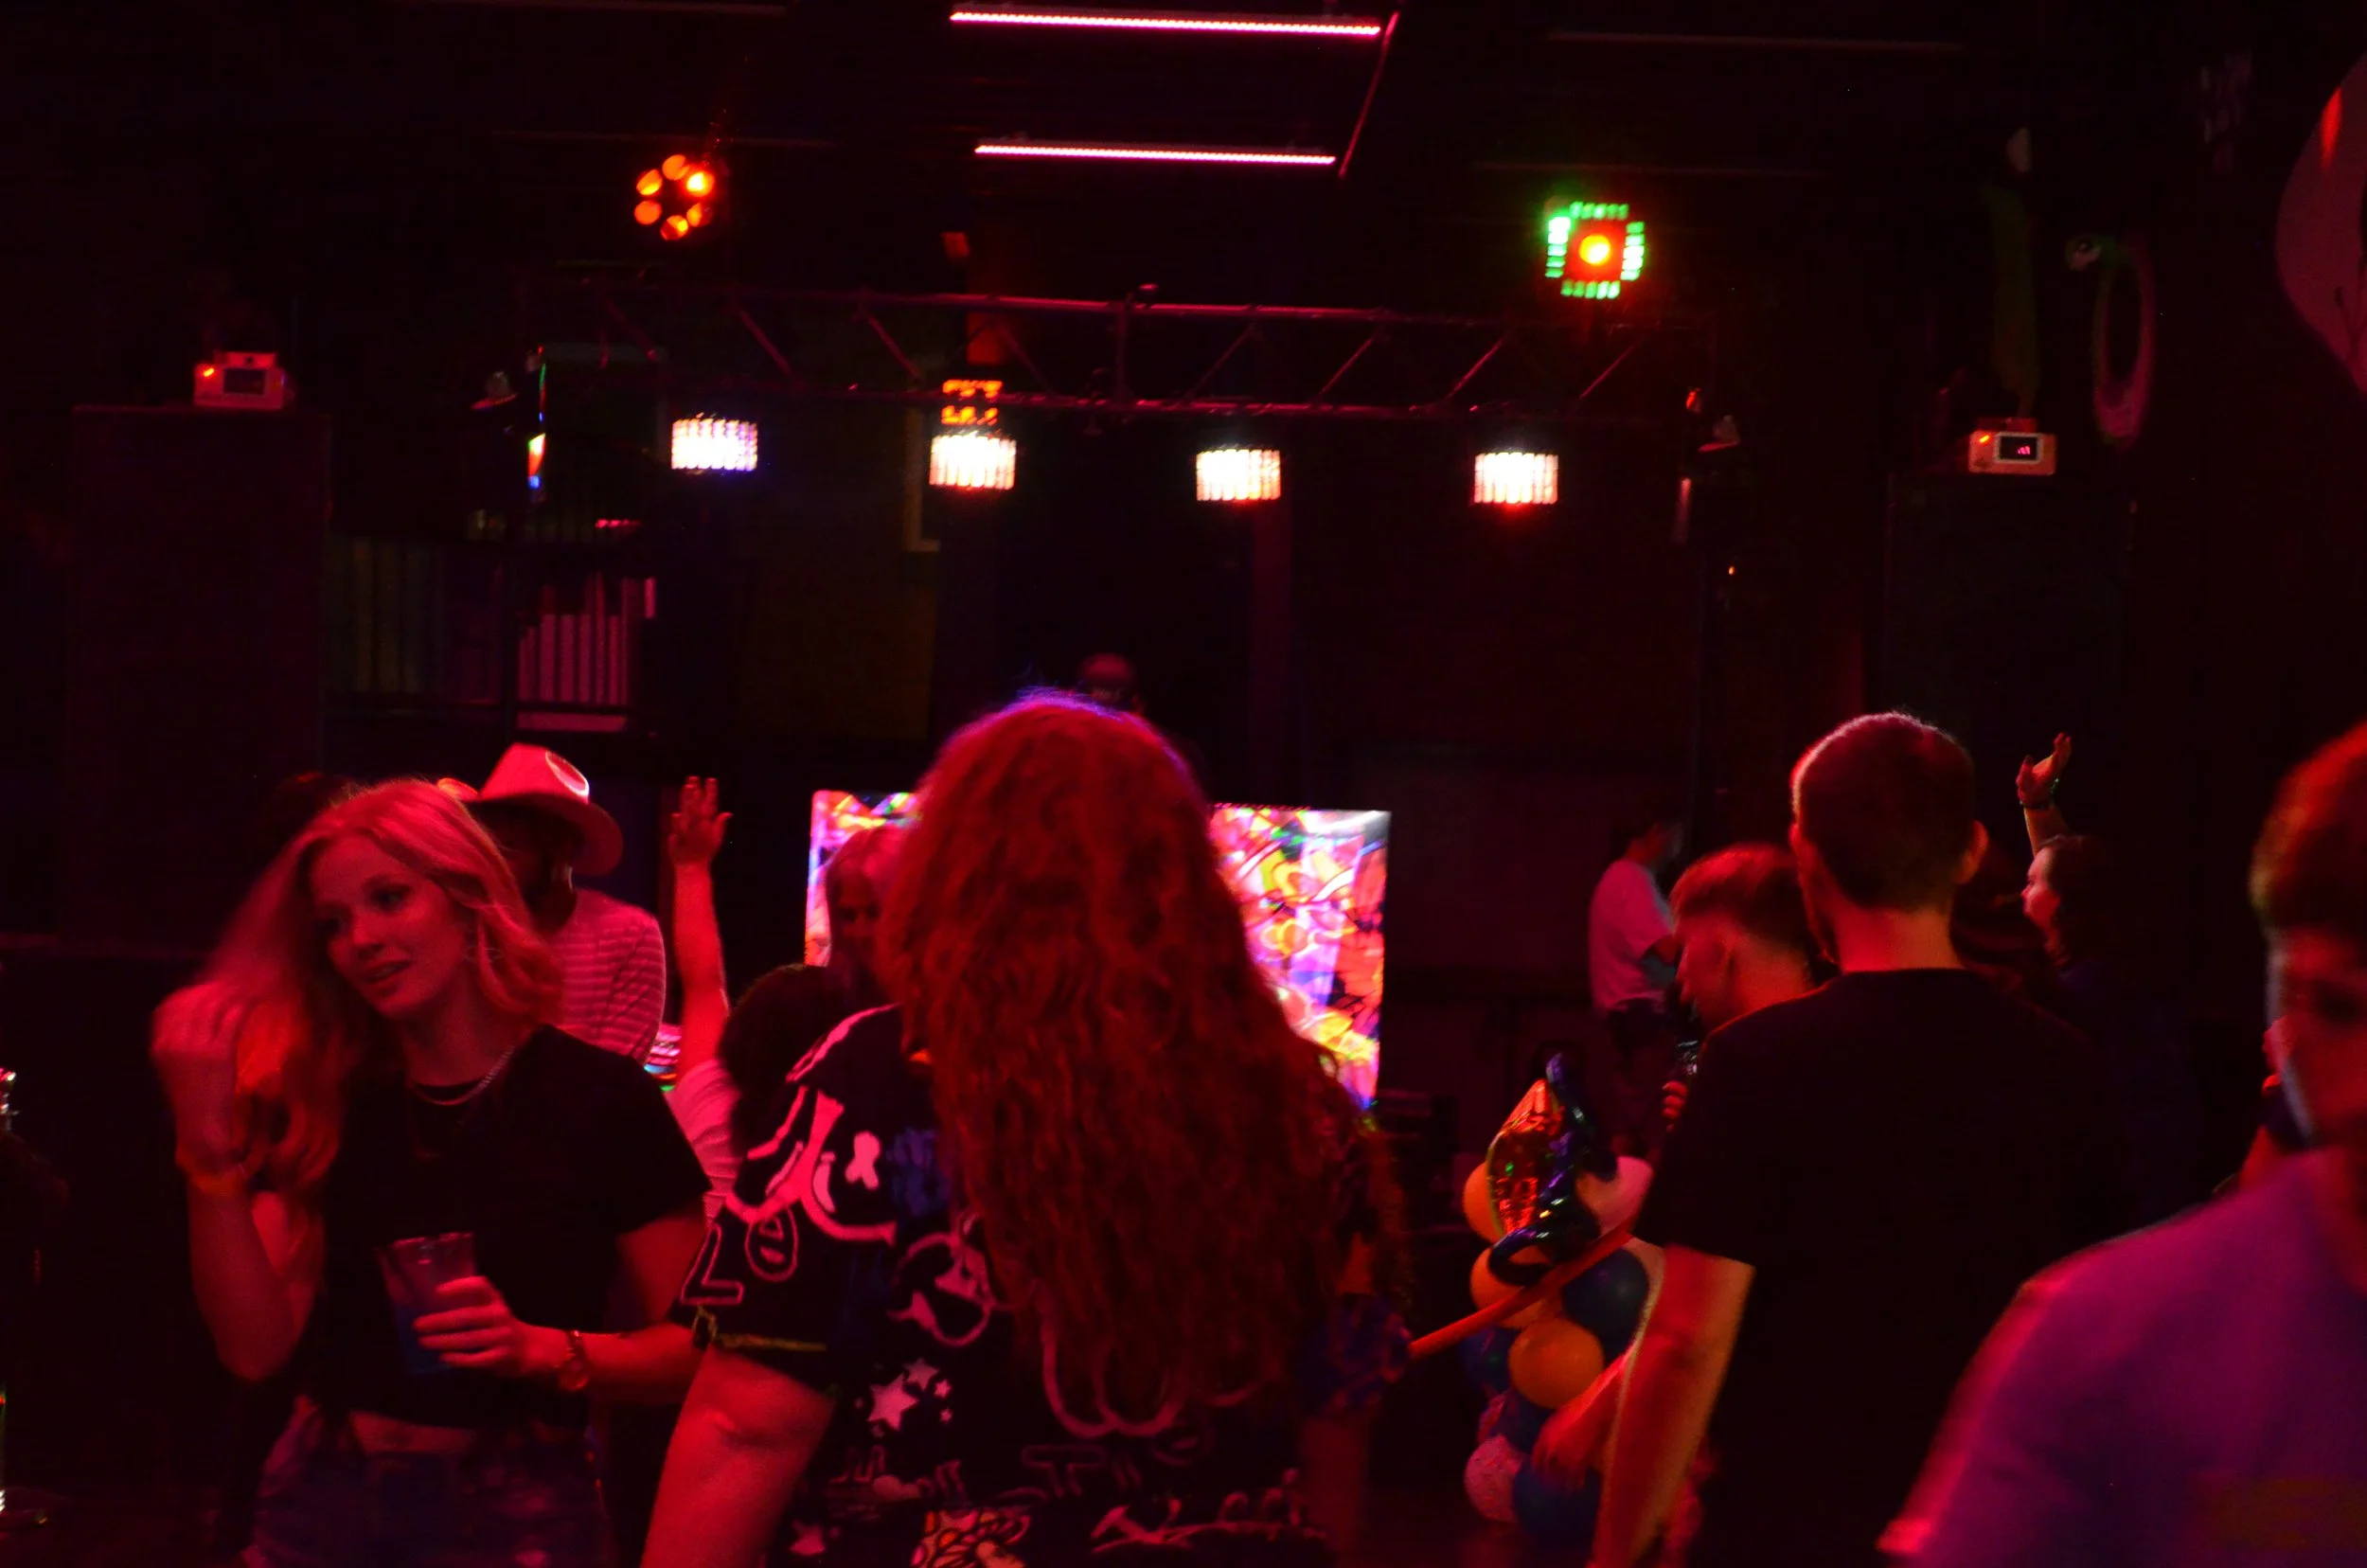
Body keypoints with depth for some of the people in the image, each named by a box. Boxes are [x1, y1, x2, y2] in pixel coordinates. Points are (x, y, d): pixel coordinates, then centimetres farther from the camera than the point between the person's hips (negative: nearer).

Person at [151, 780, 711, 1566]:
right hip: (323, 1500, 4)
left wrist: (544, 1350, -23)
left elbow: (694, 1346, -6)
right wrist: (210, 1146, -15)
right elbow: (256, 1345, -6)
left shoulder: (602, 1099, -7)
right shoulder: (321, 1103, 4)